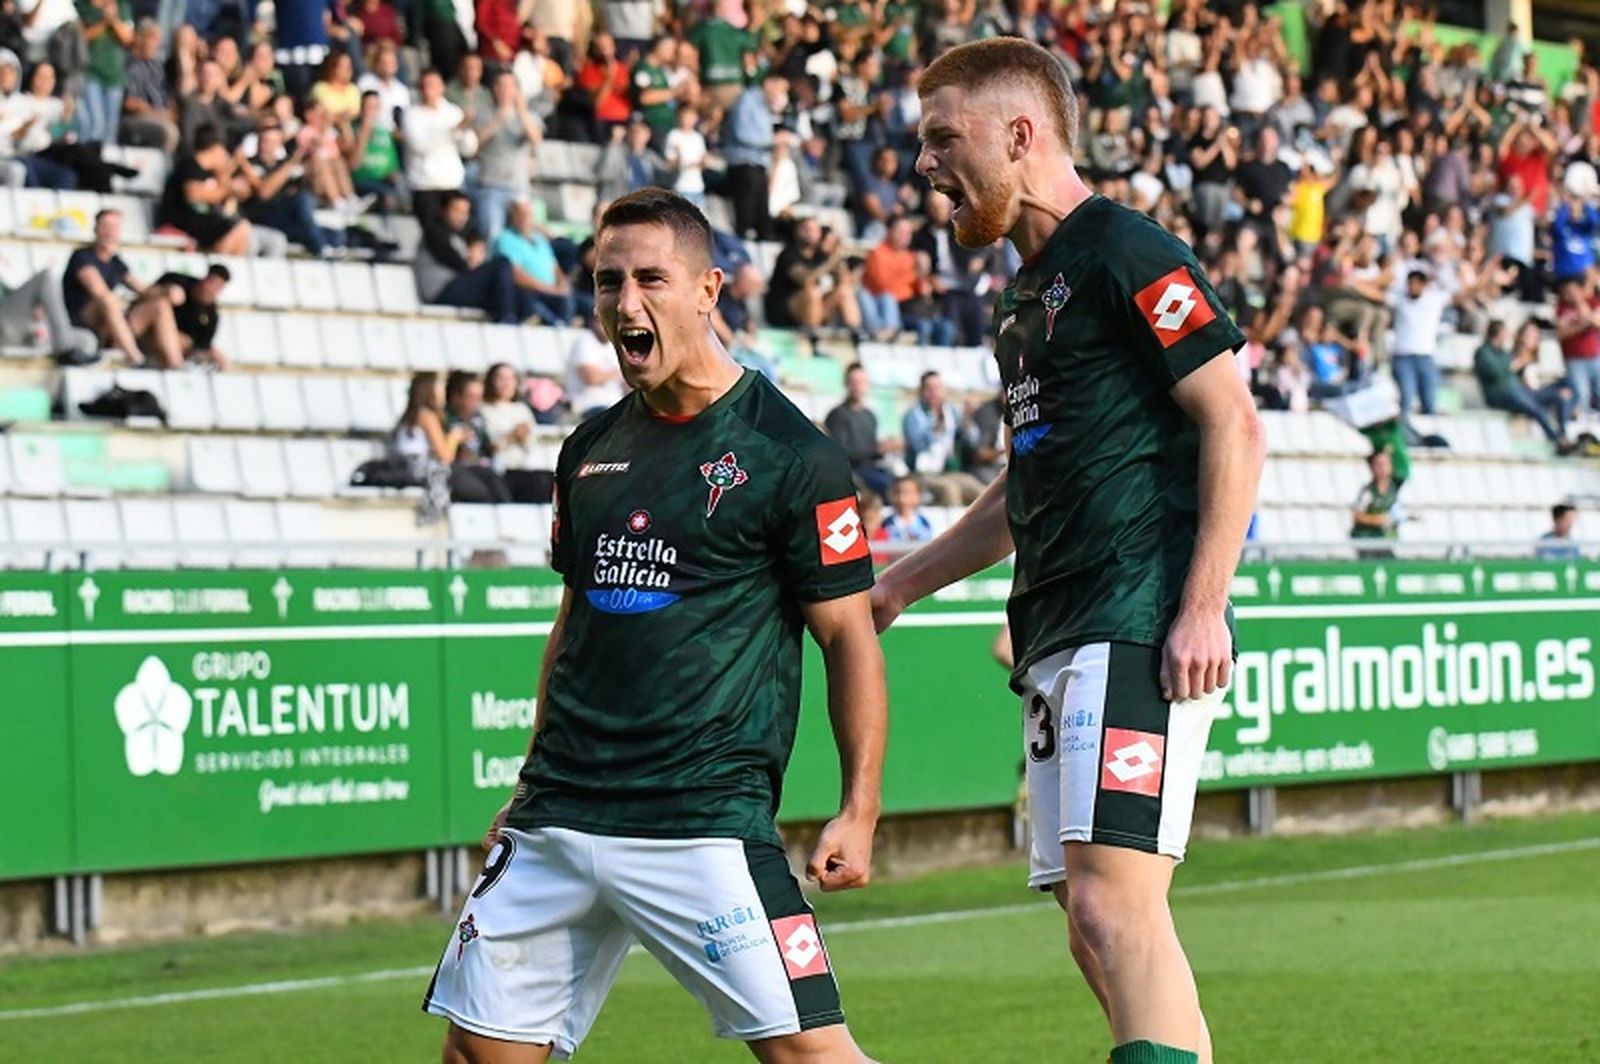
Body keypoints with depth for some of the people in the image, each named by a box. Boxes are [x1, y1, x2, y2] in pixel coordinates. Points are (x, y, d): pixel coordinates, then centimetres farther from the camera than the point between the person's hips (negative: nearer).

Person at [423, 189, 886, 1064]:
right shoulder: (591, 449, 14)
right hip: (560, 819, 6)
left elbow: (850, 638, -2)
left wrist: (859, 811, -10)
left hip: (706, 819, -6)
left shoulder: (789, 455, -4)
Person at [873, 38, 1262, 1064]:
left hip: (1141, 632, -9)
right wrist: (896, 587, 30)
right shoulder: (1026, 296, 21)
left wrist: (1204, 608, -20)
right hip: (1059, 641, 9)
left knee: (1114, 901, -17)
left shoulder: (1130, 255, -7)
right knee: (1095, 929, 5)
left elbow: (1234, 424, -13)